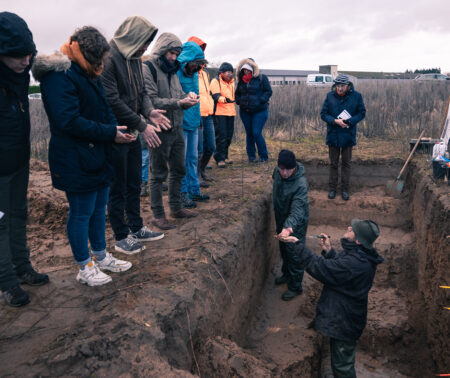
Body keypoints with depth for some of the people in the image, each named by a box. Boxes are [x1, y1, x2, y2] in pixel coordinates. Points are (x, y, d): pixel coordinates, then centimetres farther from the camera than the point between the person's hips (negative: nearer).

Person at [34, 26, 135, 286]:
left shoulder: (88, 75, 15)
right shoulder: (59, 77, -16)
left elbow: (103, 111, 21)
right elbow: (69, 121, -24)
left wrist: (116, 129, 0)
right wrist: (110, 133, -21)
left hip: (98, 157, 10)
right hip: (76, 161, -9)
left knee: (99, 209, 18)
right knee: (81, 214, 3)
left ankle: (101, 256, 35)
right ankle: (85, 268, 19)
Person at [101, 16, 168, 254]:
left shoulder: (135, 59, 10)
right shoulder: (108, 59, -18)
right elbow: (112, 101, -23)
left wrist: (149, 111, -5)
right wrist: (142, 125, -20)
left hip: (132, 134, 9)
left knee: (134, 184, 17)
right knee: (118, 189, 4)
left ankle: (136, 228, 32)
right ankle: (121, 238, 18)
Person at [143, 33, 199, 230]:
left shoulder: (172, 70, 15)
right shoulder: (148, 68, -10)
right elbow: (152, 101, -19)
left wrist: (187, 97, -5)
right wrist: (179, 102, -24)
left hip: (177, 128, 8)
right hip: (160, 130, -8)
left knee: (178, 170, 16)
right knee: (158, 174, 1)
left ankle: (176, 207, 30)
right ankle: (158, 215, 12)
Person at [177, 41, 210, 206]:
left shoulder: (194, 73, 12)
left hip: (193, 122, 8)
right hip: (181, 123, -8)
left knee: (193, 157, 14)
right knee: (181, 159, -1)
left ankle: (193, 191, 25)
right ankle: (181, 194, 10)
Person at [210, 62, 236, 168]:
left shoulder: (232, 82, 17)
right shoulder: (215, 81, -6)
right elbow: (216, 96, -20)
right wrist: (224, 99, -38)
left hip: (231, 112, 7)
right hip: (220, 113, -7)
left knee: (229, 135, 10)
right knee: (221, 135, -10)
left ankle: (225, 156, 23)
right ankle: (219, 159, -4)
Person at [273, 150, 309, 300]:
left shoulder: (301, 184, -35)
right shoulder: (277, 171, -14)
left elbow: (297, 211, -41)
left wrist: (288, 227, -58)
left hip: (296, 224, -7)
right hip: (281, 220, 7)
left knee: (294, 254, 7)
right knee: (283, 250, 25)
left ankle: (295, 287, 27)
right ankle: (287, 274, 50)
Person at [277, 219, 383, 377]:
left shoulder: (354, 263, -36)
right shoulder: (362, 256, -3)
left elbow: (320, 268, -31)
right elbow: (338, 266, 11)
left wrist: (296, 243, -25)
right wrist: (328, 251, -6)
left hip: (344, 324, -10)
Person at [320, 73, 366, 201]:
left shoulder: (356, 96, -5)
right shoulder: (330, 96, -4)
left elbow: (362, 113, 0)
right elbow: (323, 114, -2)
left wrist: (349, 121, -17)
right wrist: (335, 121, -18)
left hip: (348, 135, 0)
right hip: (333, 134, 0)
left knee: (346, 163, 9)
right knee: (333, 163, 10)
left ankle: (345, 189, 20)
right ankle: (332, 188, 21)